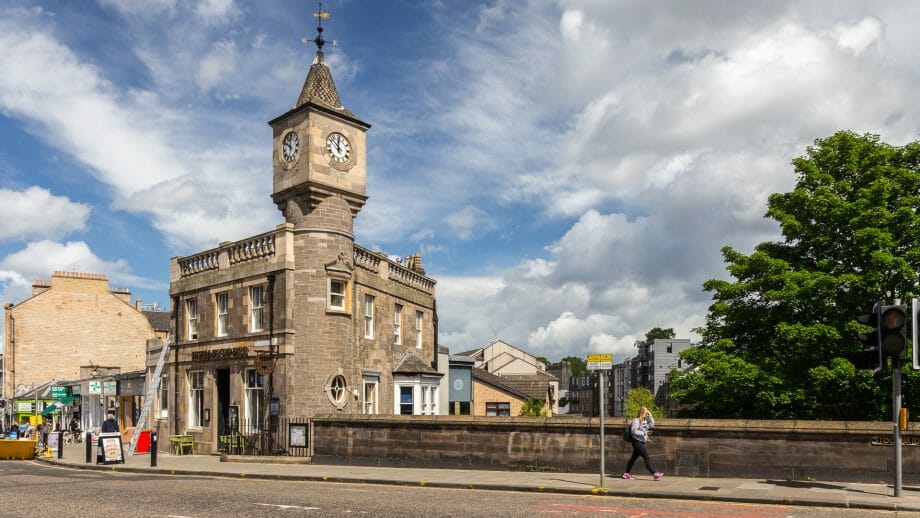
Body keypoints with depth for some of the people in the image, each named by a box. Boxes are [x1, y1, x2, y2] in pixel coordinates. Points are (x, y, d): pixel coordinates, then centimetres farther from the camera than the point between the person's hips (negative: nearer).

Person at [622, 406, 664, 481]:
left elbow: (652, 424, 10)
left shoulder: (645, 421, 11)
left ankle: (626, 473, 22)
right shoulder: (636, 421, -14)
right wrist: (644, 433, -21)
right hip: (637, 442, -9)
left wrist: (650, 415, 3)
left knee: (634, 457, 14)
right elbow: (633, 431, -19)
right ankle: (655, 474, -13)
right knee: (646, 457, -11)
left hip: (641, 442, 9)